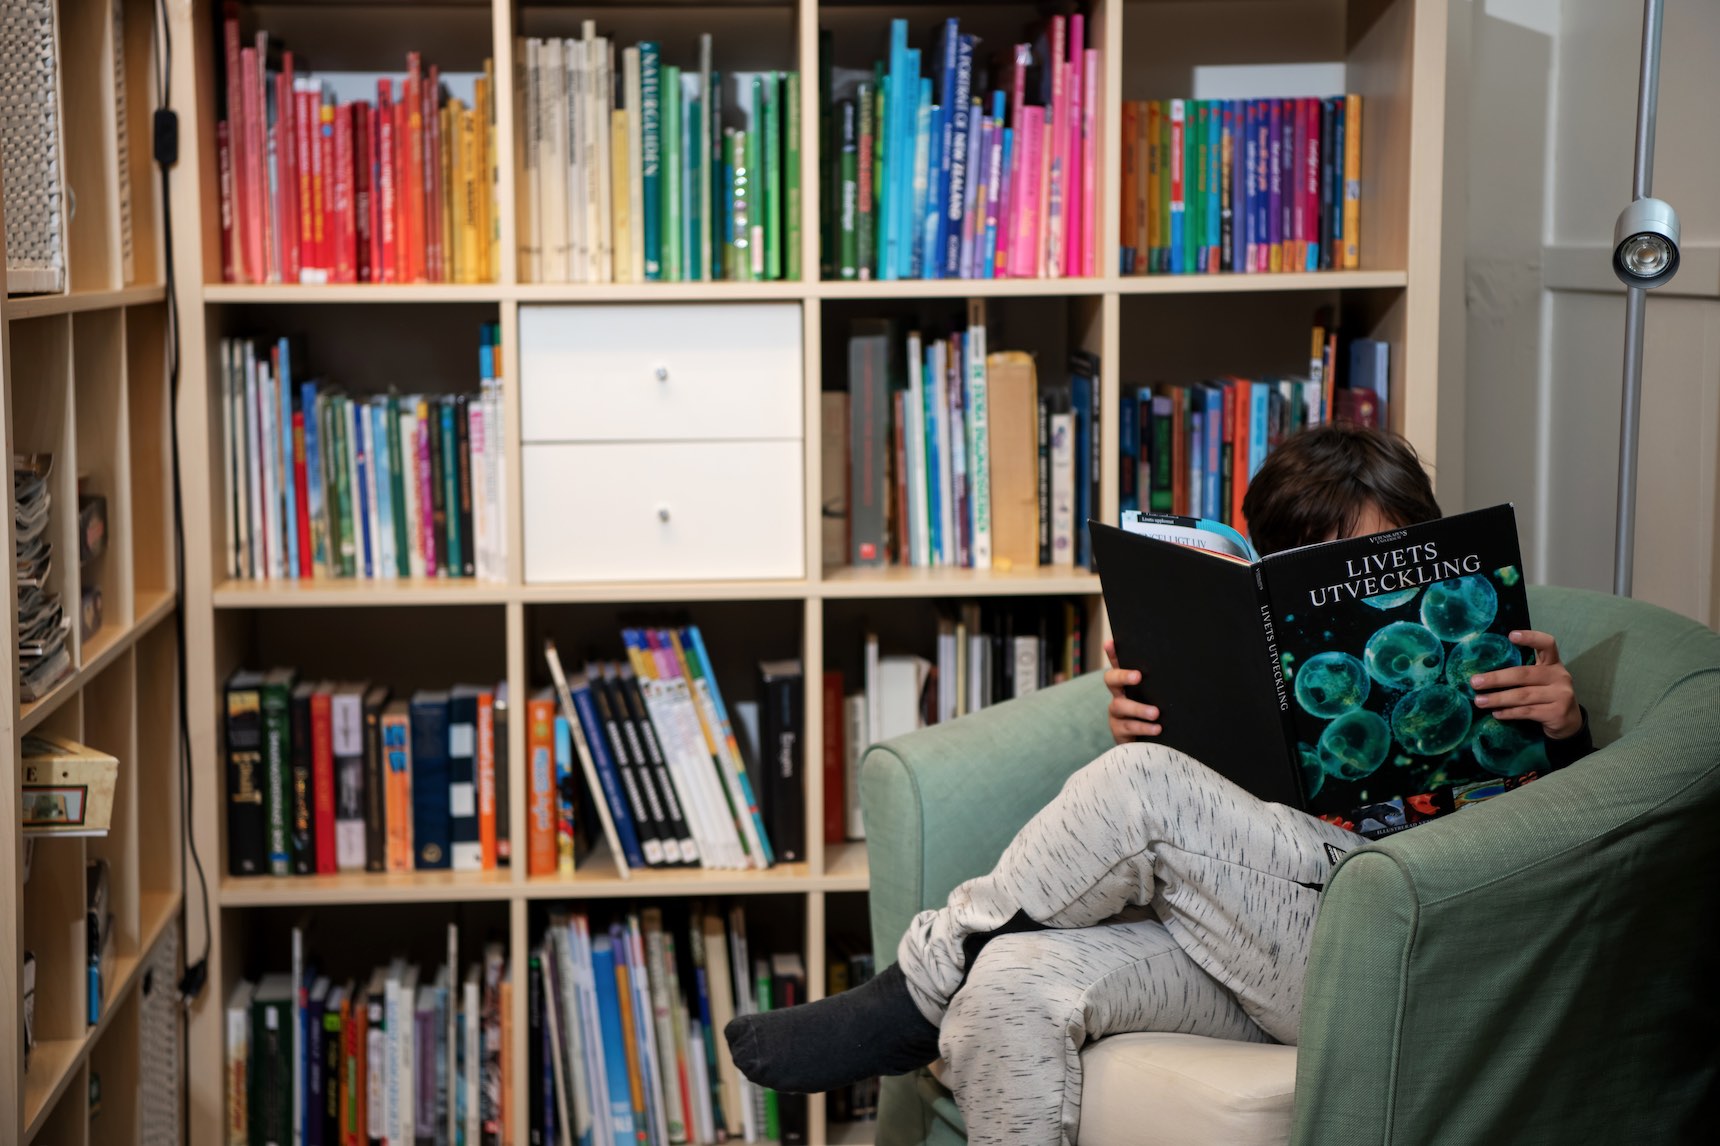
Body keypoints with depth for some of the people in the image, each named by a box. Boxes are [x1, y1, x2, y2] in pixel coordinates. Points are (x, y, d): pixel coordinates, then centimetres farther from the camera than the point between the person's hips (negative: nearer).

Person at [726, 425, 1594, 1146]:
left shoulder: (1472, 660, 13)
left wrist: (1566, 730, -16)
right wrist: (1135, 737, -1)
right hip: (1246, 946, 5)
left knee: (1140, 786, -23)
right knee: (1015, 983, -25)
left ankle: (920, 987, -7)